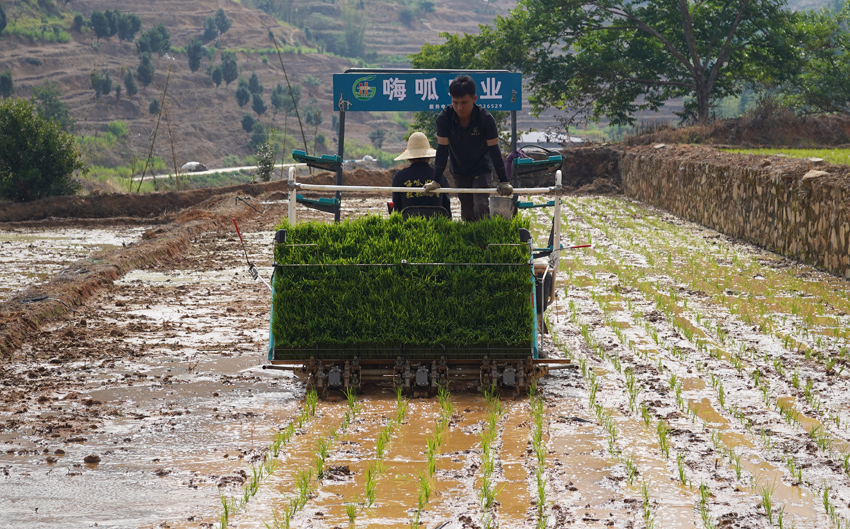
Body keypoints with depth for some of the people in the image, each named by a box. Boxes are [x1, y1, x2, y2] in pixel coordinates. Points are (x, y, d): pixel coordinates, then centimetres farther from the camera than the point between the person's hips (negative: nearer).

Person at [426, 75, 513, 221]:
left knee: (481, 207, -19)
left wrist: (504, 181, -22)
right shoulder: (444, 118, -20)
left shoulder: (485, 118, -25)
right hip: (459, 172, 3)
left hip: (482, 169, -3)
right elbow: (442, 149, -18)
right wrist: (436, 181, -22)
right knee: (467, 213, 8)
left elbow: (494, 149, -21)